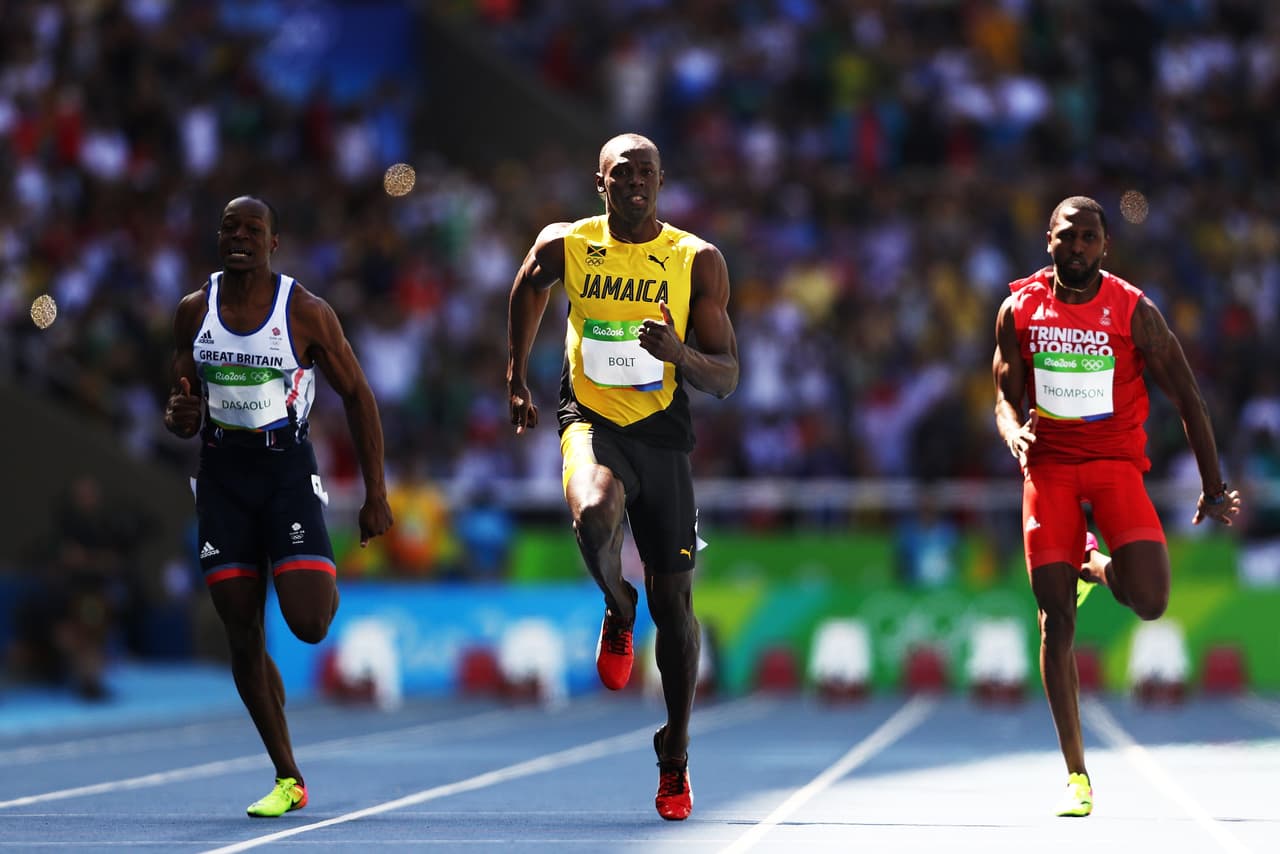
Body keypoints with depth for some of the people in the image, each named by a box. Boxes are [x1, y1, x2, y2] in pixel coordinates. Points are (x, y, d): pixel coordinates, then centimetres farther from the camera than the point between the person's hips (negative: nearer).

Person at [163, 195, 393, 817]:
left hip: (287, 471, -3)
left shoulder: (306, 312, -7)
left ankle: (325, 583, 23)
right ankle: (288, 780, 11)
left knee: (309, 624, -18)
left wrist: (376, 496, -3)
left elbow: (357, 396, -1)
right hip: (222, 475, 3)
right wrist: (180, 417, -15)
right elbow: (182, 411, 12)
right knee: (242, 637, 0)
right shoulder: (194, 311, 3)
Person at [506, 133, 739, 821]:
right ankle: (618, 611, 0)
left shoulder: (698, 261, -4)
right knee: (594, 514, -35)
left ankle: (675, 757, 22)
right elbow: (529, 287, 23)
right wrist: (516, 376, 27)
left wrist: (680, 352, -25)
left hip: (663, 434, 1)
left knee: (674, 601, 4)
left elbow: (726, 380, -4)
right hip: (591, 422, -1)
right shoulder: (565, 245, -2)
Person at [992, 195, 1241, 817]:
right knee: (1057, 620, -6)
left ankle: (1097, 568, 19)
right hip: (1048, 466, 1)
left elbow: (1186, 398, -1)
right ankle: (1076, 775, 2)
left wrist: (1213, 486, -1)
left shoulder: (1135, 312, -7)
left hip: (1116, 461, -1)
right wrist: (1015, 435, -18)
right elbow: (1007, 399, 6)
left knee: (1150, 603, -20)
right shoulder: (1019, 309, -1)